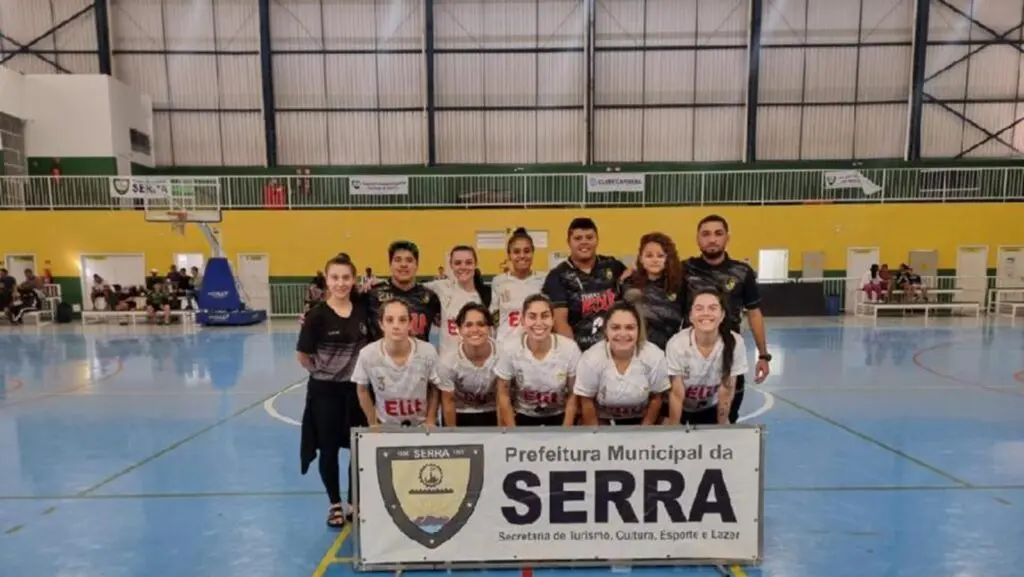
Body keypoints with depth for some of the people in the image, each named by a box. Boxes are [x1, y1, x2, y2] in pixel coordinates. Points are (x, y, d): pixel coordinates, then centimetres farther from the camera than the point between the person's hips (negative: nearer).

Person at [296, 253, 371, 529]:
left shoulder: (363, 308, -3)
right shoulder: (317, 314, -14)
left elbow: (373, 344, 10)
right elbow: (302, 354, -8)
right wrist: (322, 371, 0)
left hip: (358, 388, 3)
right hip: (326, 390, -3)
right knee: (329, 448, 9)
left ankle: (354, 503, 30)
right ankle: (335, 504, 28)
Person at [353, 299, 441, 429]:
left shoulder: (428, 352, -20)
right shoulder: (367, 354, -19)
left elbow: (434, 388, -2)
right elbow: (363, 390, -1)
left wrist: (430, 421, -4)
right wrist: (373, 423, 0)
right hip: (385, 427, 0)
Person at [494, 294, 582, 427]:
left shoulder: (570, 348, -22)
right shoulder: (509, 349, -23)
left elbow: (573, 395, -9)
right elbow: (504, 396, -10)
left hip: (558, 417, 0)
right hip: (523, 417, 0)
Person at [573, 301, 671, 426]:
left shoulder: (654, 356, -20)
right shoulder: (591, 359, -24)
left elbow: (656, 398, -6)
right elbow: (586, 402, -11)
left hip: (640, 419, 1)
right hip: (602, 420, -1)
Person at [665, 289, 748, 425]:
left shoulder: (735, 343, -26)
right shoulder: (676, 344, -30)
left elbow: (726, 393, -16)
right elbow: (676, 394, -21)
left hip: (711, 408, 2)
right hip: (680, 408, -1)